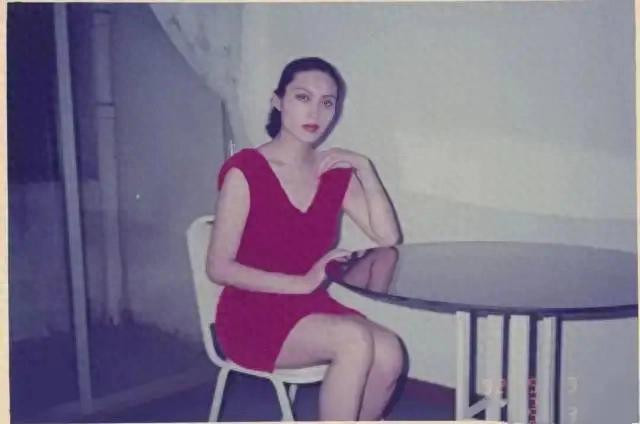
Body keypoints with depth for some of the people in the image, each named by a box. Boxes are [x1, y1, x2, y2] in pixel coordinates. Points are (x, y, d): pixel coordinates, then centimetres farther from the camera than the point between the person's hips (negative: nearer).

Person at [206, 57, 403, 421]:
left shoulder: (336, 173, 6)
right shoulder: (245, 170, -11)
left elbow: (387, 236, -1)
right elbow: (219, 267, -13)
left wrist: (363, 168, -8)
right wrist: (302, 283, -19)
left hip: (314, 309, 6)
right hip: (252, 317, -5)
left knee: (388, 352, -23)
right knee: (356, 341, -30)